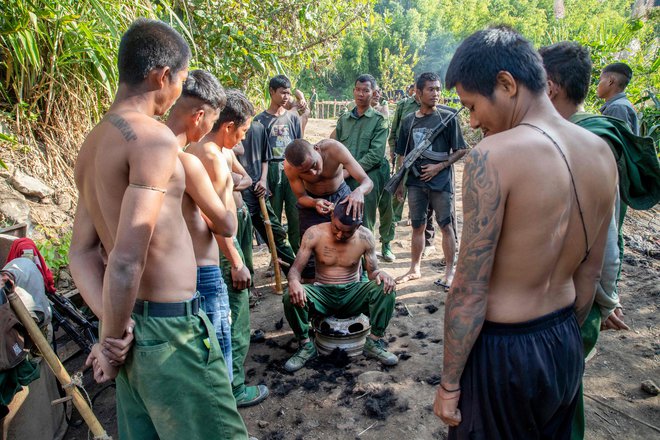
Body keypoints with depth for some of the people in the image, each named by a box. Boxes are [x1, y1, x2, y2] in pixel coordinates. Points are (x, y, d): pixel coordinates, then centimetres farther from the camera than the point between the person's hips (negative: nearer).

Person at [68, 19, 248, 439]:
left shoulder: (93, 144, 10)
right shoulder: (153, 137, -18)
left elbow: (82, 254, 8)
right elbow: (127, 259, -25)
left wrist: (113, 328, 0)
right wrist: (111, 341, -10)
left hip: (136, 327, 9)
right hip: (170, 330, -9)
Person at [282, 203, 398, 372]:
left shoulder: (365, 237, -7)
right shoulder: (314, 234, -12)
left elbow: (372, 271, 0)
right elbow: (295, 268, -11)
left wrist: (380, 274, -26)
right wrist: (294, 281, -36)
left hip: (352, 293, 1)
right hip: (323, 294, -1)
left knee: (385, 289, -26)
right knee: (291, 297, -30)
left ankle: (374, 342, -10)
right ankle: (306, 346, -8)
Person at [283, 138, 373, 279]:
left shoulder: (334, 148, -34)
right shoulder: (289, 166, -30)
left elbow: (367, 181, -33)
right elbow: (301, 197, -15)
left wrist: (359, 191, -57)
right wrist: (315, 203, -38)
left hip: (341, 196, 0)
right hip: (311, 200, 0)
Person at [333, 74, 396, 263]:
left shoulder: (378, 121, -1)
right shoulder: (344, 119, 13)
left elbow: (376, 154, -12)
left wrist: (350, 170, -16)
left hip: (369, 178, -3)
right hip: (346, 179, 3)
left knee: (365, 223, 6)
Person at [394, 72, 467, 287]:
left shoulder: (447, 118, -1)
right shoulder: (409, 121, 8)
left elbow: (460, 150, 0)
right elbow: (402, 155, 12)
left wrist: (439, 166, -11)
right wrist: (399, 183, 9)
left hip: (441, 181, -3)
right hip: (416, 182, 3)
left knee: (446, 226, 3)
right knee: (418, 226, 11)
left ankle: (450, 271, 14)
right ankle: (415, 269, 23)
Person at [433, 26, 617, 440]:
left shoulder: (493, 156, -24)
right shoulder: (601, 153, -1)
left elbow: (470, 289, -21)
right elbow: (589, 273, 7)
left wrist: (449, 382, -10)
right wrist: (564, 338, 20)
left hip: (503, 352, -7)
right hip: (567, 347, 7)